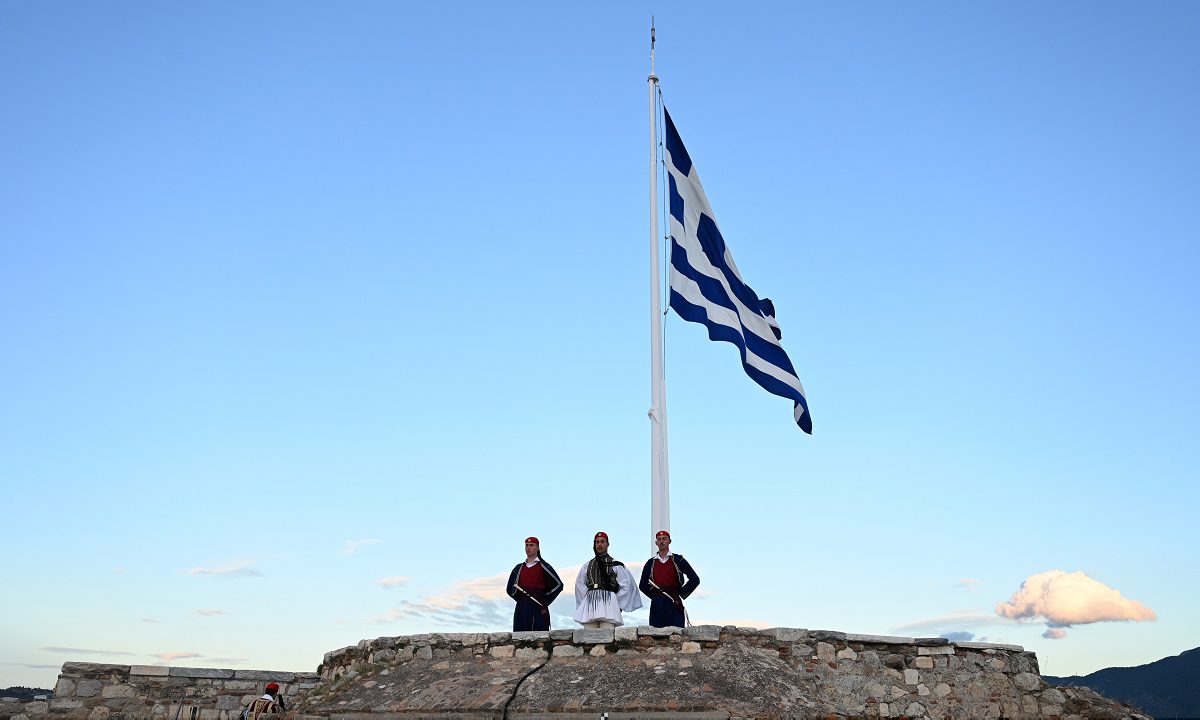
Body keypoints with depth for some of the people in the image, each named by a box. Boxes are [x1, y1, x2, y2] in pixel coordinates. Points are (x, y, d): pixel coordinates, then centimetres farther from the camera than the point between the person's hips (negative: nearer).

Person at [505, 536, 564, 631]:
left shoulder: (543, 566, 2)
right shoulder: (519, 568, 15)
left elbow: (558, 585, 0)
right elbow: (510, 588, 22)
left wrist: (545, 601, -2)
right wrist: (519, 598, 5)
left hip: (538, 610, -4)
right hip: (521, 610, 4)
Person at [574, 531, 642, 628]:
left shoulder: (616, 565, 13)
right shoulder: (587, 565, 22)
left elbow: (626, 586, 9)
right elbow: (579, 585, 22)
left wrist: (616, 602, 3)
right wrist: (588, 597, 7)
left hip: (608, 603, -3)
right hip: (589, 605, 3)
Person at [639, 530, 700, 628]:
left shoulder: (678, 560, 5)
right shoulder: (650, 563, 12)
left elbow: (695, 580, 4)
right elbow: (642, 585, 20)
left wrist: (681, 594, 1)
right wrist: (654, 596, 7)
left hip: (675, 605, -2)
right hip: (657, 606, 2)